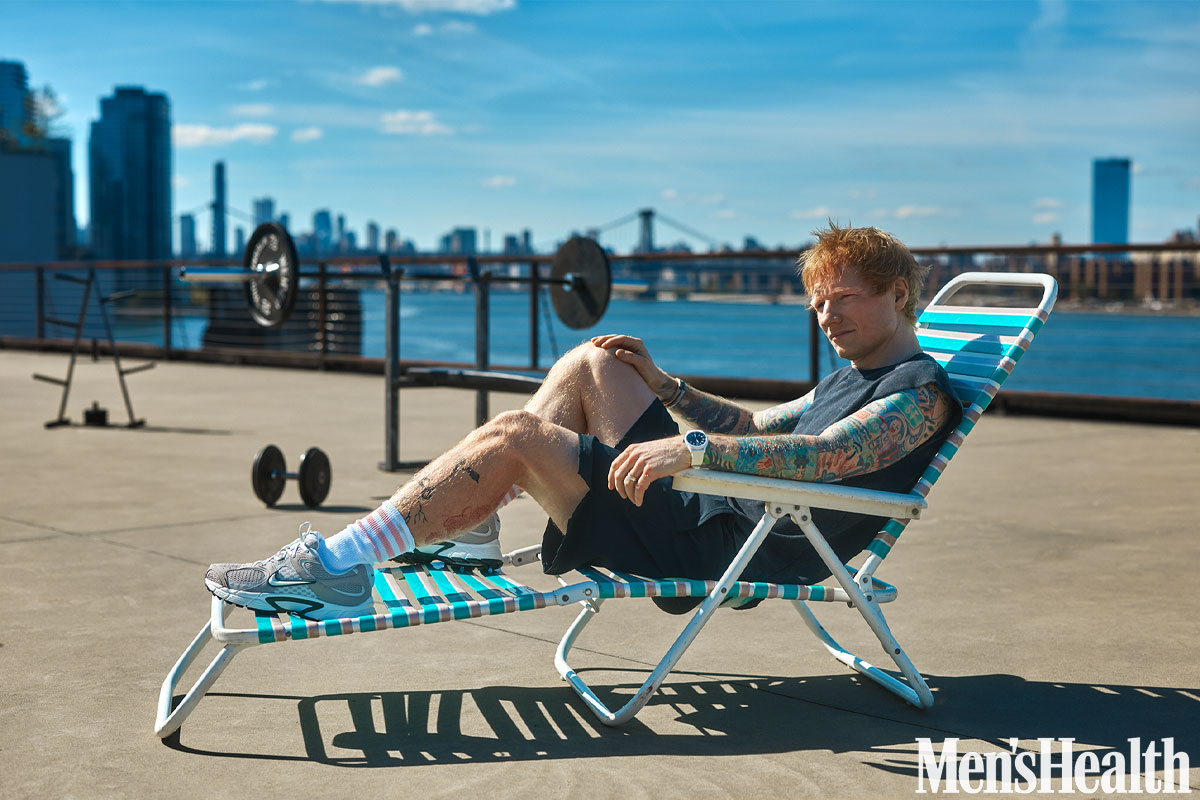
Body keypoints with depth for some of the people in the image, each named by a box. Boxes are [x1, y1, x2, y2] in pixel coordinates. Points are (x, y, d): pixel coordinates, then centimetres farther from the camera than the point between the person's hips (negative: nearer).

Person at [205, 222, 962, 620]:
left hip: (730, 549, -10)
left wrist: (694, 447, -36)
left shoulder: (921, 391, -9)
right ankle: (471, 532, 9)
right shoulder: (855, 375, 23)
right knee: (589, 364, 12)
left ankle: (335, 569, -15)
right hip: (707, 506, 10)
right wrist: (665, 385, 19)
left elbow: (822, 455, -27)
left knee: (515, 435, -19)